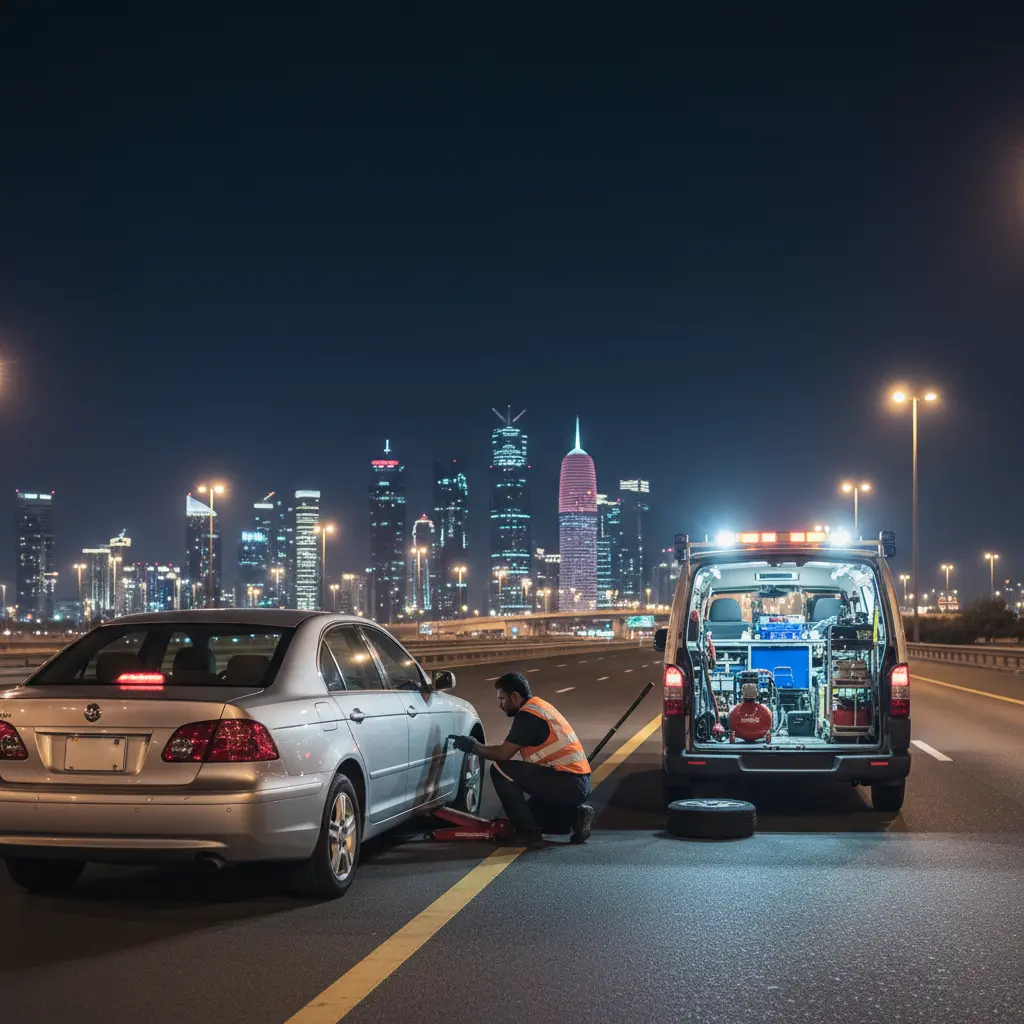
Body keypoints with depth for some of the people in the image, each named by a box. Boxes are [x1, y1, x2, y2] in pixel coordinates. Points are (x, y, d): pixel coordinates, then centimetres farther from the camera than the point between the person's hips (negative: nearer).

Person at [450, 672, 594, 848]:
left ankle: (528, 833, -8)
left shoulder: (527, 714, -13)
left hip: (567, 785, -10)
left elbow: (503, 754, -14)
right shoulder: (539, 707, 18)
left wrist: (473, 746, -1)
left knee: (500, 770, -13)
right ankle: (574, 816, 9)